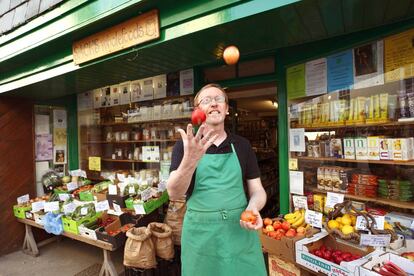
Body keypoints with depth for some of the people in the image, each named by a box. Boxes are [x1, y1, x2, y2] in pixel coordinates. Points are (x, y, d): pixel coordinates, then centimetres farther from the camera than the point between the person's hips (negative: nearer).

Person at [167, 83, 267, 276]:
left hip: (241, 233, 2)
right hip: (200, 236, -1)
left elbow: (257, 190, 5)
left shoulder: (242, 145, 2)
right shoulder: (184, 146, -3)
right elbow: (174, 194, -15)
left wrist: (253, 207, -18)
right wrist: (190, 159, -33)